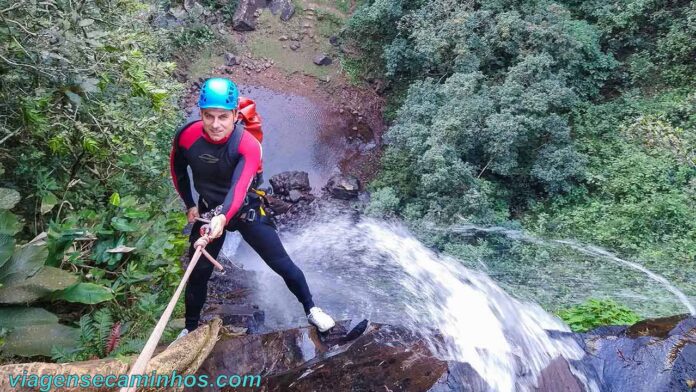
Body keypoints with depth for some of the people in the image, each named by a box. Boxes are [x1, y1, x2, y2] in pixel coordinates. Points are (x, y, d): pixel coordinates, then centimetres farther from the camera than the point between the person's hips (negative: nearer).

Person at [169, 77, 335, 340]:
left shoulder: (248, 144, -30)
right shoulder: (186, 138, -18)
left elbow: (240, 187, -44)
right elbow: (178, 170, 4)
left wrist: (223, 218, -62)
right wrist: (189, 205, 6)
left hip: (247, 209, -3)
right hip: (208, 211, 3)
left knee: (282, 263, -1)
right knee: (198, 274, 10)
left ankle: (311, 310, 20)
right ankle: (190, 329, 32)